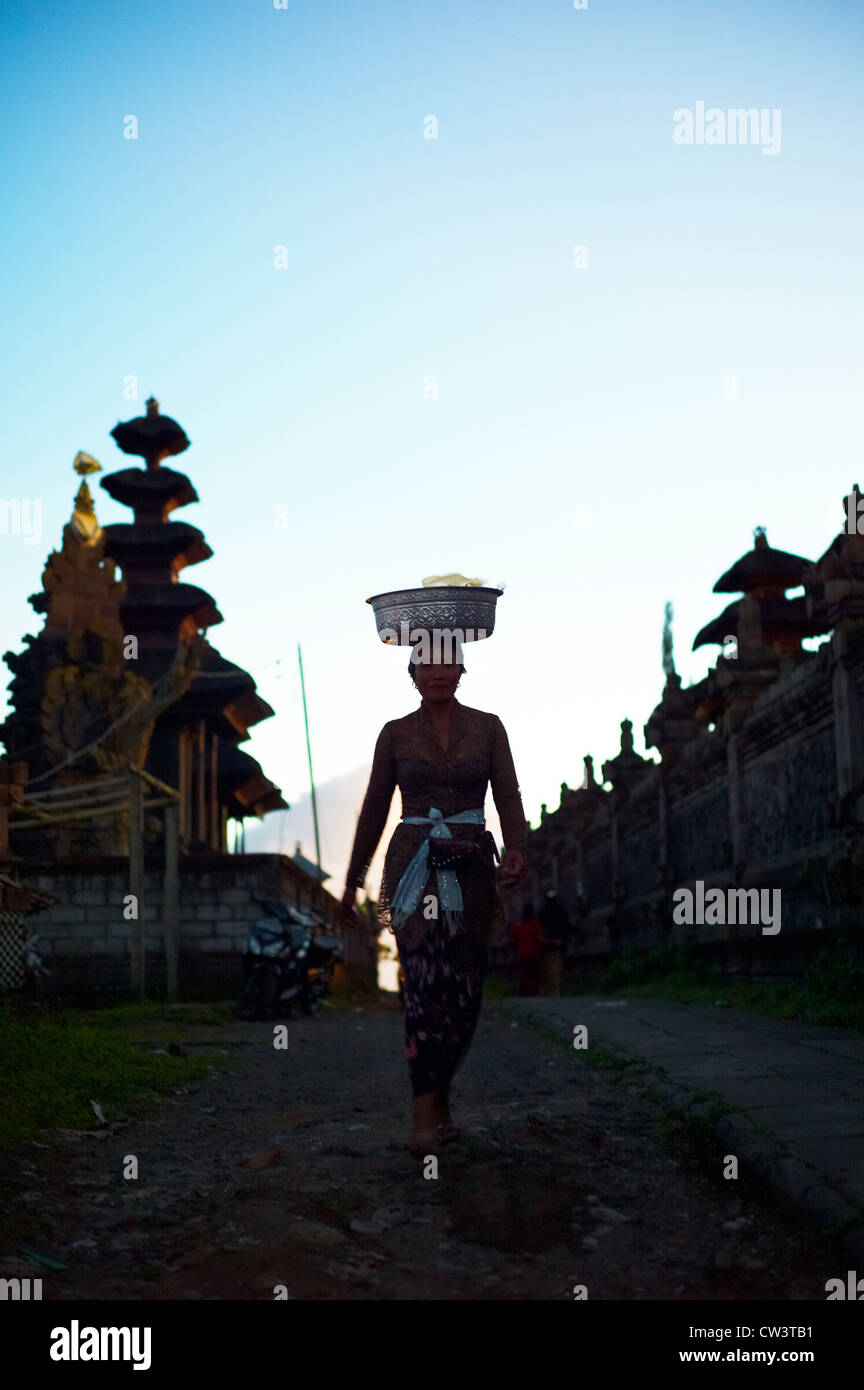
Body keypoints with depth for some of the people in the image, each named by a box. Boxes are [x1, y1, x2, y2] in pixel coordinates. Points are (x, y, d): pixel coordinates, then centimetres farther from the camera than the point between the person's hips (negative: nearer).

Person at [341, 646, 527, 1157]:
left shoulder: (488, 727, 8)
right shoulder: (396, 734, 8)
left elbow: (509, 797, 1)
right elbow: (375, 809, 12)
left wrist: (517, 850, -18)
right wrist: (353, 880, 13)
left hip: (471, 866, 2)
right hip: (413, 865, -1)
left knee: (466, 992, 2)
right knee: (426, 983, -17)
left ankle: (440, 1099, 23)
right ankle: (425, 1119, -18)